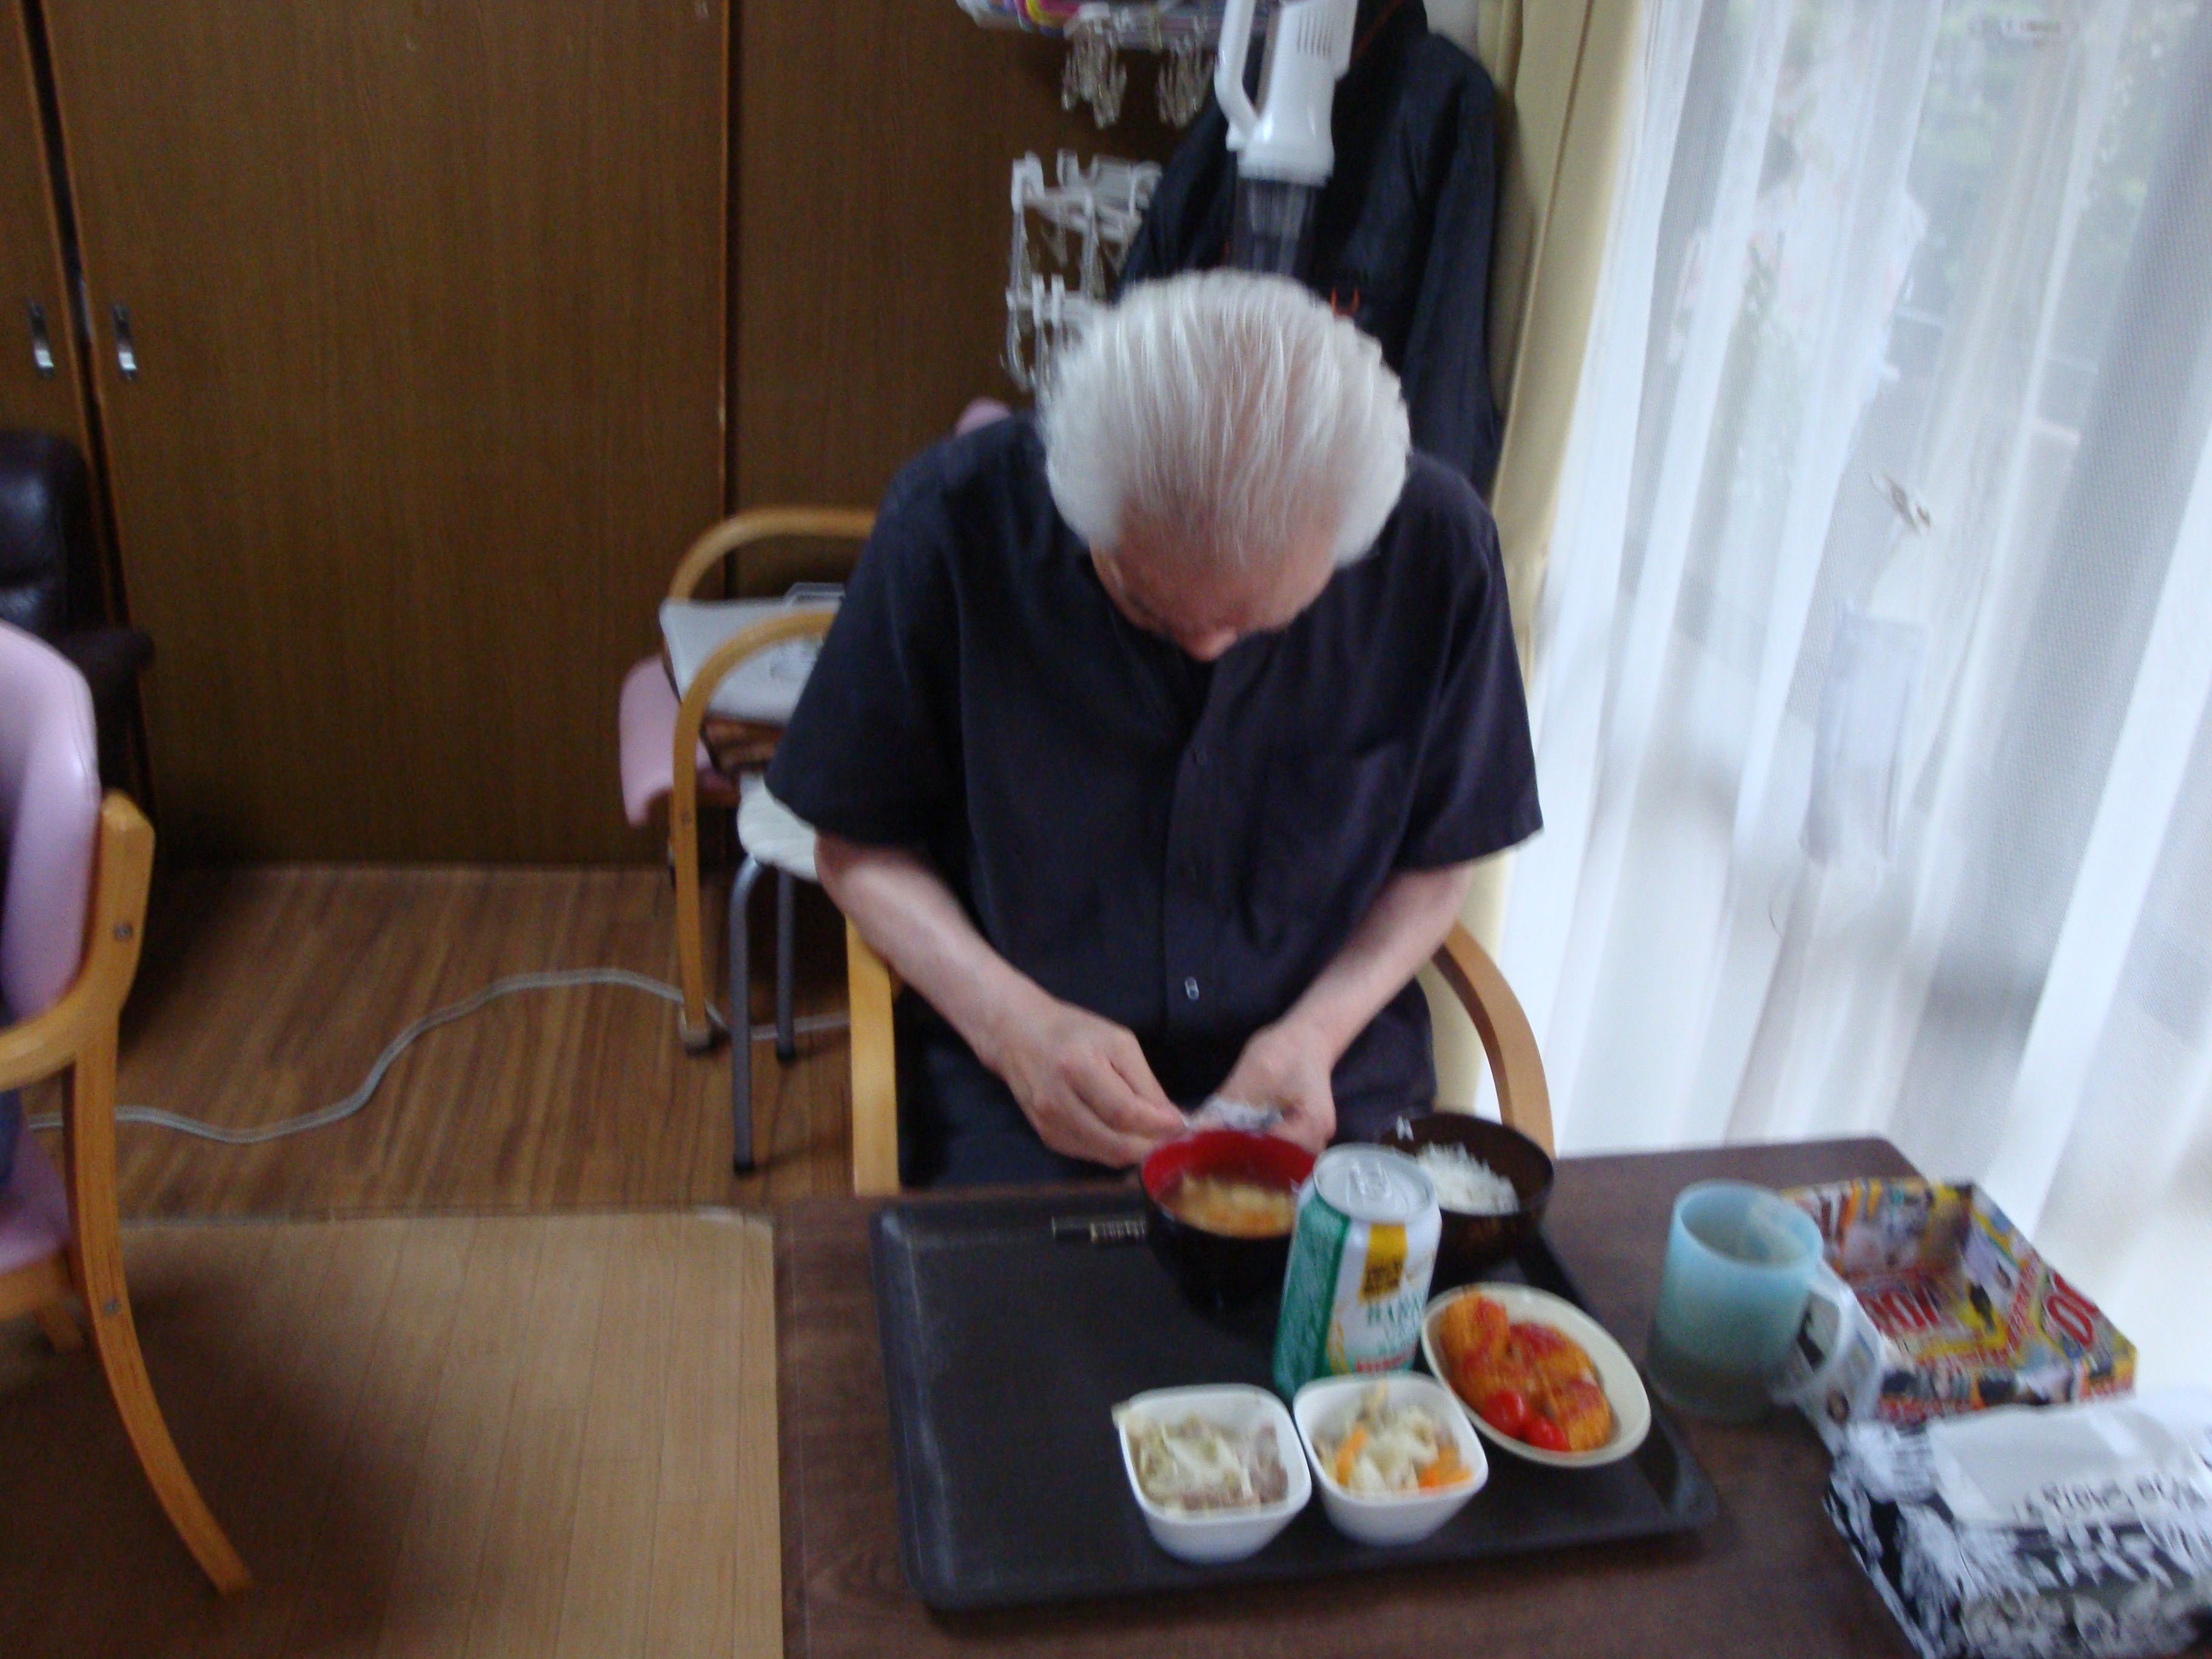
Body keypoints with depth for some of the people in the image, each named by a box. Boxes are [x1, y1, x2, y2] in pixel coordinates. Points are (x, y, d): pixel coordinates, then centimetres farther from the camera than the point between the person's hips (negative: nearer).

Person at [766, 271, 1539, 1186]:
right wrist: (1011, 1020, -19)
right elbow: (858, 848, -5)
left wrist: (1320, 1030, -14)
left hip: (1323, 1075, 2)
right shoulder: (954, 520, -18)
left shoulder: (1438, 545, -14)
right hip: (1015, 1076, -1)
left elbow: (1437, 862, 1)